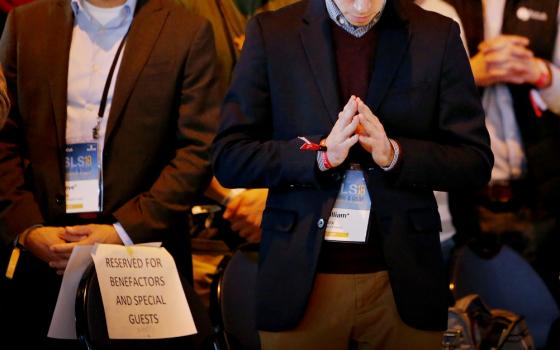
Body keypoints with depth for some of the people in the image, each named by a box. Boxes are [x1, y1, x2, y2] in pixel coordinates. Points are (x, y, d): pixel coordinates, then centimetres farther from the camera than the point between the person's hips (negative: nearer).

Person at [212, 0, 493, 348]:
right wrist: (321, 155, -17)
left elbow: (477, 162, 0)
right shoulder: (271, 32, 0)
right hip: (302, 280, 0)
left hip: (403, 281, 1)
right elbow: (227, 159, -3)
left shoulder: (438, 35, 1)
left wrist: (394, 155, -17)